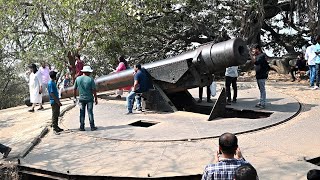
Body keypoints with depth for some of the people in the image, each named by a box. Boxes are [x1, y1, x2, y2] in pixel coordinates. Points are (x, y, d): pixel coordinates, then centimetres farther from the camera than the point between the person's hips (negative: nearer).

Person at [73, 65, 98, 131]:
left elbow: (74, 89, 4)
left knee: (82, 113, 9)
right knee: (90, 112, 4)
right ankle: (92, 126, 7)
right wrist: (96, 98, -1)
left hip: (81, 99, 3)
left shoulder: (78, 79, 0)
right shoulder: (90, 79, -10)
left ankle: (82, 127, 10)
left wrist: (75, 97, 16)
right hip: (89, 98, -3)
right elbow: (94, 90, -9)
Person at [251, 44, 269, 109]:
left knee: (262, 89, -6)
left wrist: (253, 56, -25)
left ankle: (263, 104, -3)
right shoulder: (258, 56, 15)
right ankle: (261, 102, 23)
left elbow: (256, 62, -30)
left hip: (262, 76, -10)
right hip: (258, 75, 10)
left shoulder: (262, 55, -15)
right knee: (261, 89, 15)